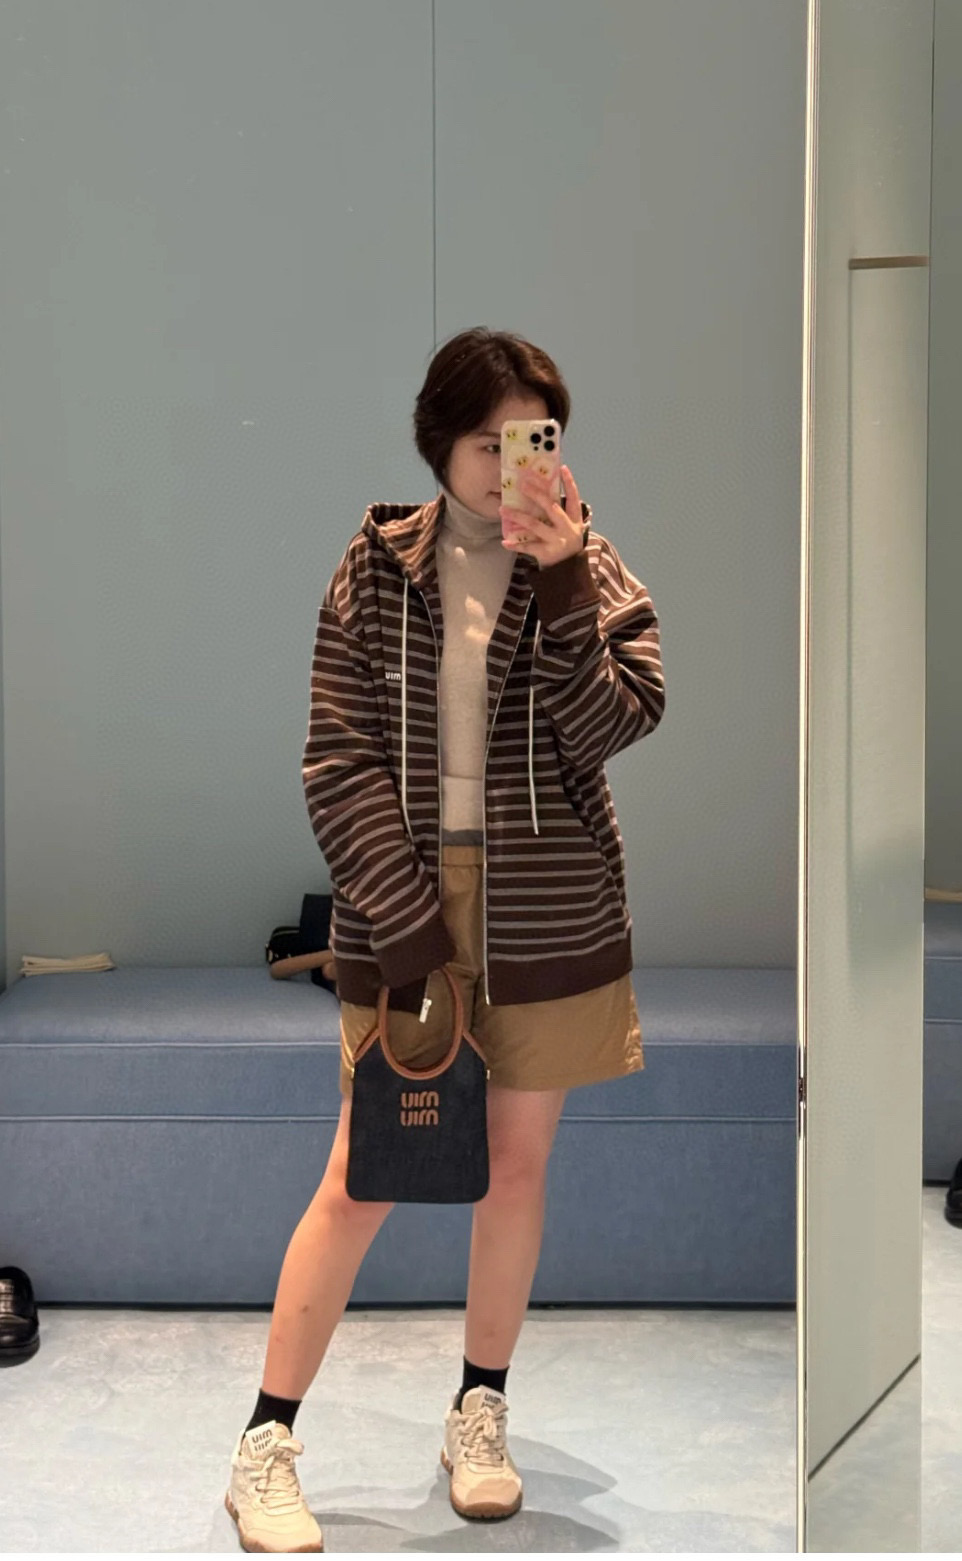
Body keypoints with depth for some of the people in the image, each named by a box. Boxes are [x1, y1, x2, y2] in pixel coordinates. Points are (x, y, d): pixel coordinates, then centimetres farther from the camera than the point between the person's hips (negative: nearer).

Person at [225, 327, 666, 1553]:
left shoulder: (587, 567, 3)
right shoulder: (378, 566, -1)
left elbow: (612, 726, -10)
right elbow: (338, 760, -6)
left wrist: (561, 589, -19)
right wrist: (406, 920, -13)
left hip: (548, 908, 2)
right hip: (401, 896, -2)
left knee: (517, 1161, 10)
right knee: (365, 1171, -3)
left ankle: (480, 1414, 28)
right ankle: (265, 1446, 8)